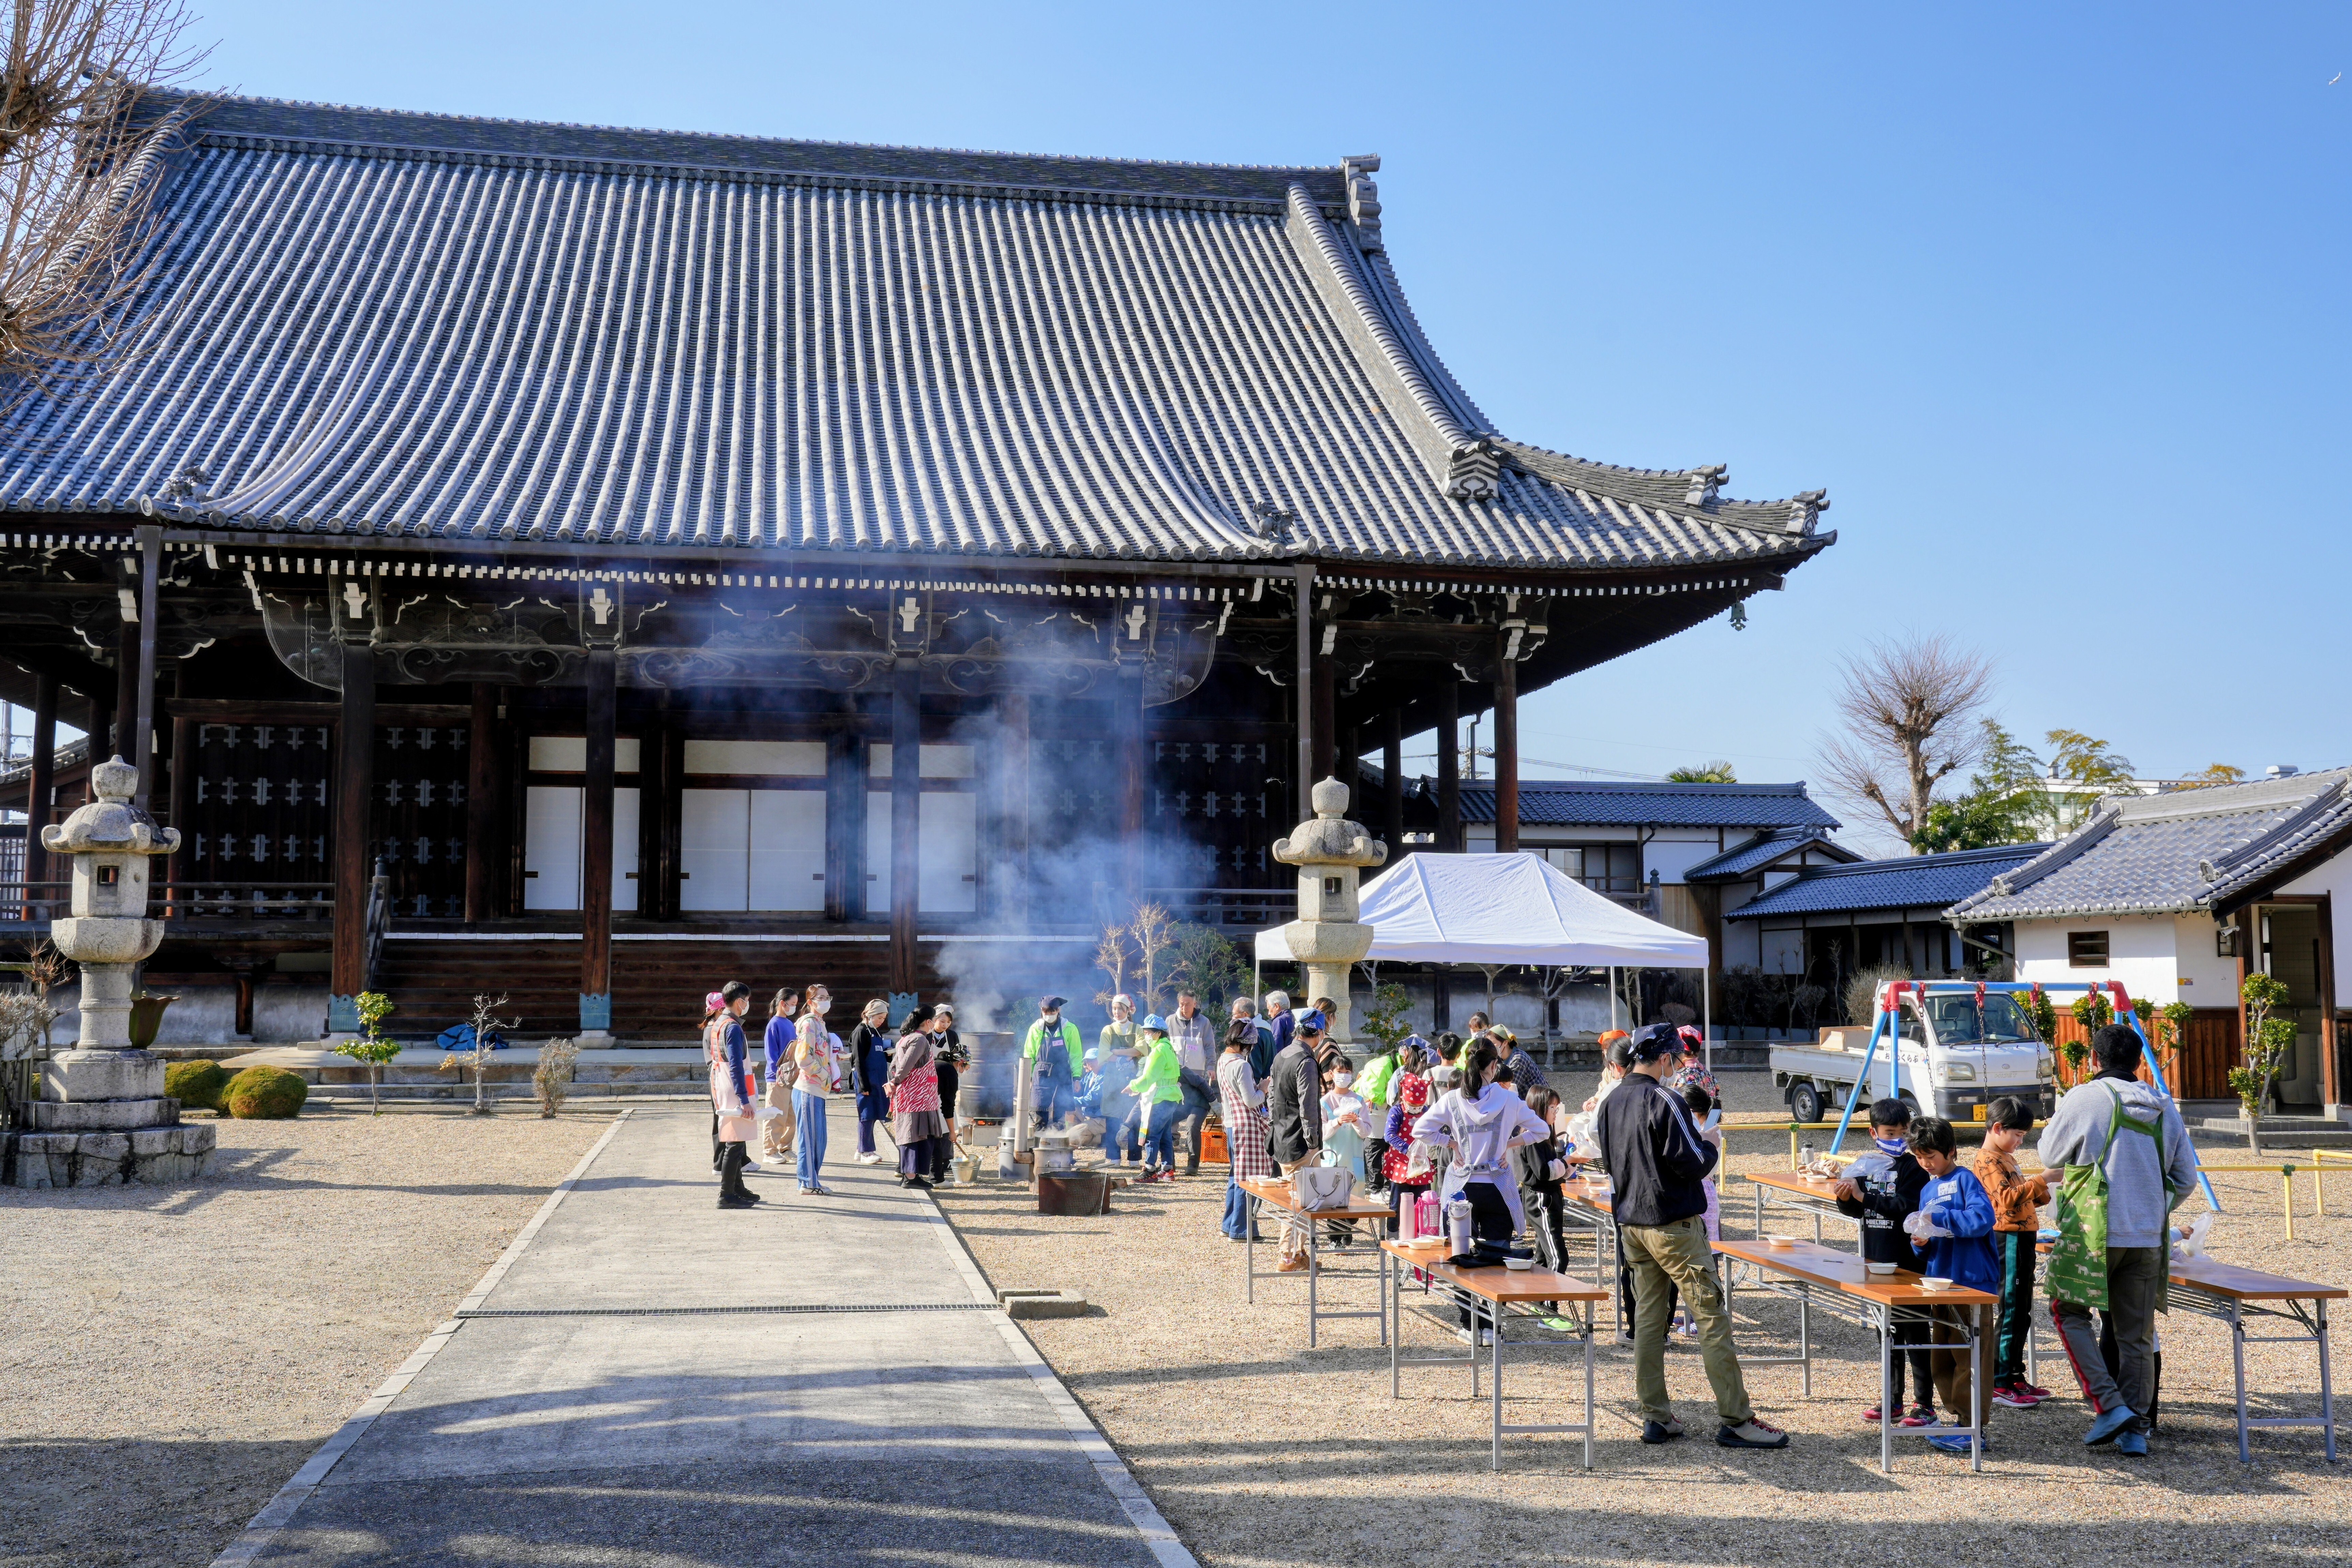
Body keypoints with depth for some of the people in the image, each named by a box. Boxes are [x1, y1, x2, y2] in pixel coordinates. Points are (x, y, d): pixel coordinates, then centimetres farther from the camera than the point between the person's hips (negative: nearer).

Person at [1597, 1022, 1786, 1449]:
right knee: (1712, 1317, -2)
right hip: (1674, 1226, -8)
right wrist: (1711, 1149, 2)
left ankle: (1657, 1418, 12)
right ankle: (1735, 1420, -1)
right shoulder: (1663, 1101, -17)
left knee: (1647, 1318, 10)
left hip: (1631, 1225, 8)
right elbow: (1693, 1164, -17)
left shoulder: (1610, 1103, 8)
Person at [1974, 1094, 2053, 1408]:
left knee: (2021, 1313, 14)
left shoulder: (2005, 1158, 20)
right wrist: (2040, 1181, -26)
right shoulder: (1989, 1161, -12)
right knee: (2010, 1313, -8)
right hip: (2008, 1241, -10)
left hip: (2021, 1240, 10)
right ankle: (1999, 1384, -5)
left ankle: (2014, 1378, 21)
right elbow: (2006, 1197, -25)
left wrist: (2044, 1193, 9)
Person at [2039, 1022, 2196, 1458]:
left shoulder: (2084, 1099, -9)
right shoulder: (2164, 1109, 6)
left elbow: (2049, 1155, 4)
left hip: (2094, 1232, -5)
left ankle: (2110, 1405, -2)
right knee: (2137, 1335, 10)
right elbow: (2186, 1179, 11)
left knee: (2070, 1313, 11)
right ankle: (2135, 1430, 11)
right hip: (2147, 1238, 5)